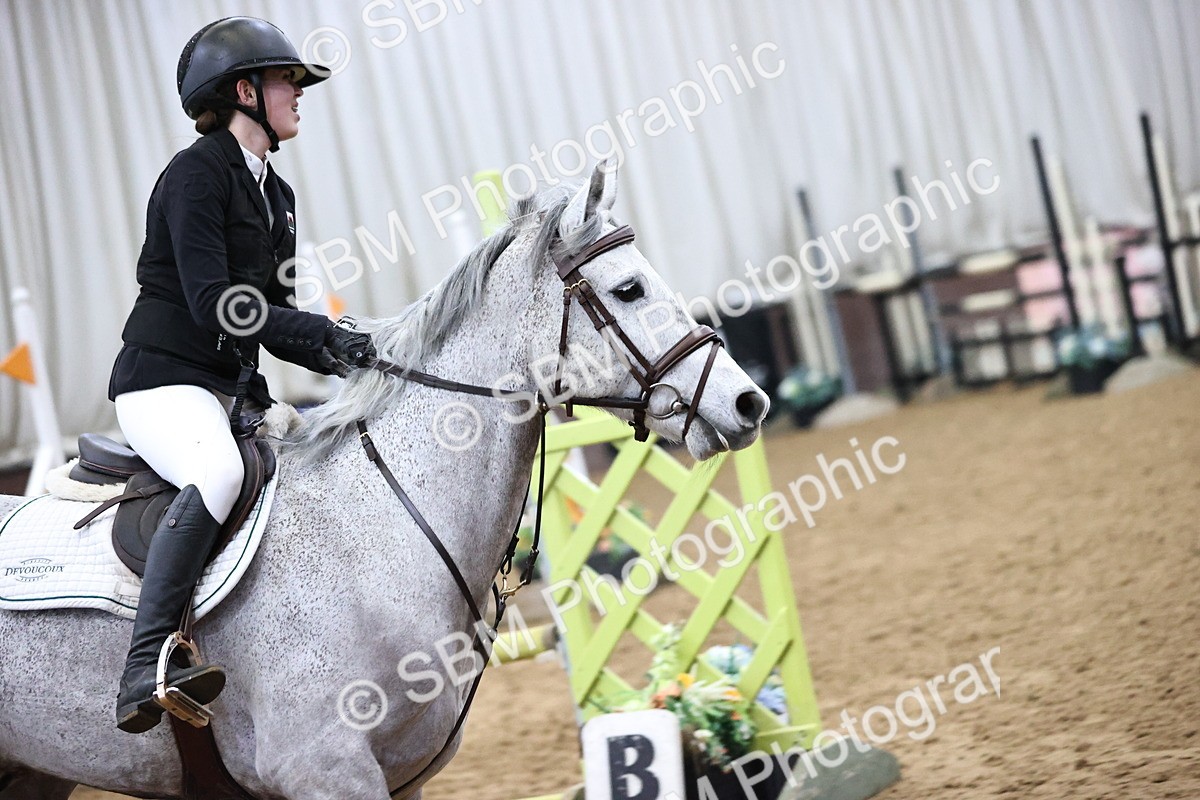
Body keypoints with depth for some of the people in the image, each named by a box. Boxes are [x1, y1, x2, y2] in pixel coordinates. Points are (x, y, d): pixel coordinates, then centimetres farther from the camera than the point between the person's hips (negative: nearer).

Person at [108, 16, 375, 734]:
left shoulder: (276, 194, 17)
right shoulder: (197, 174, -10)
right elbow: (212, 303, -20)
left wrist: (340, 356, 1)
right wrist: (325, 334, -22)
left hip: (232, 390, 10)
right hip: (163, 381, -10)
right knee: (221, 471, -37)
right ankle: (145, 668, -43)